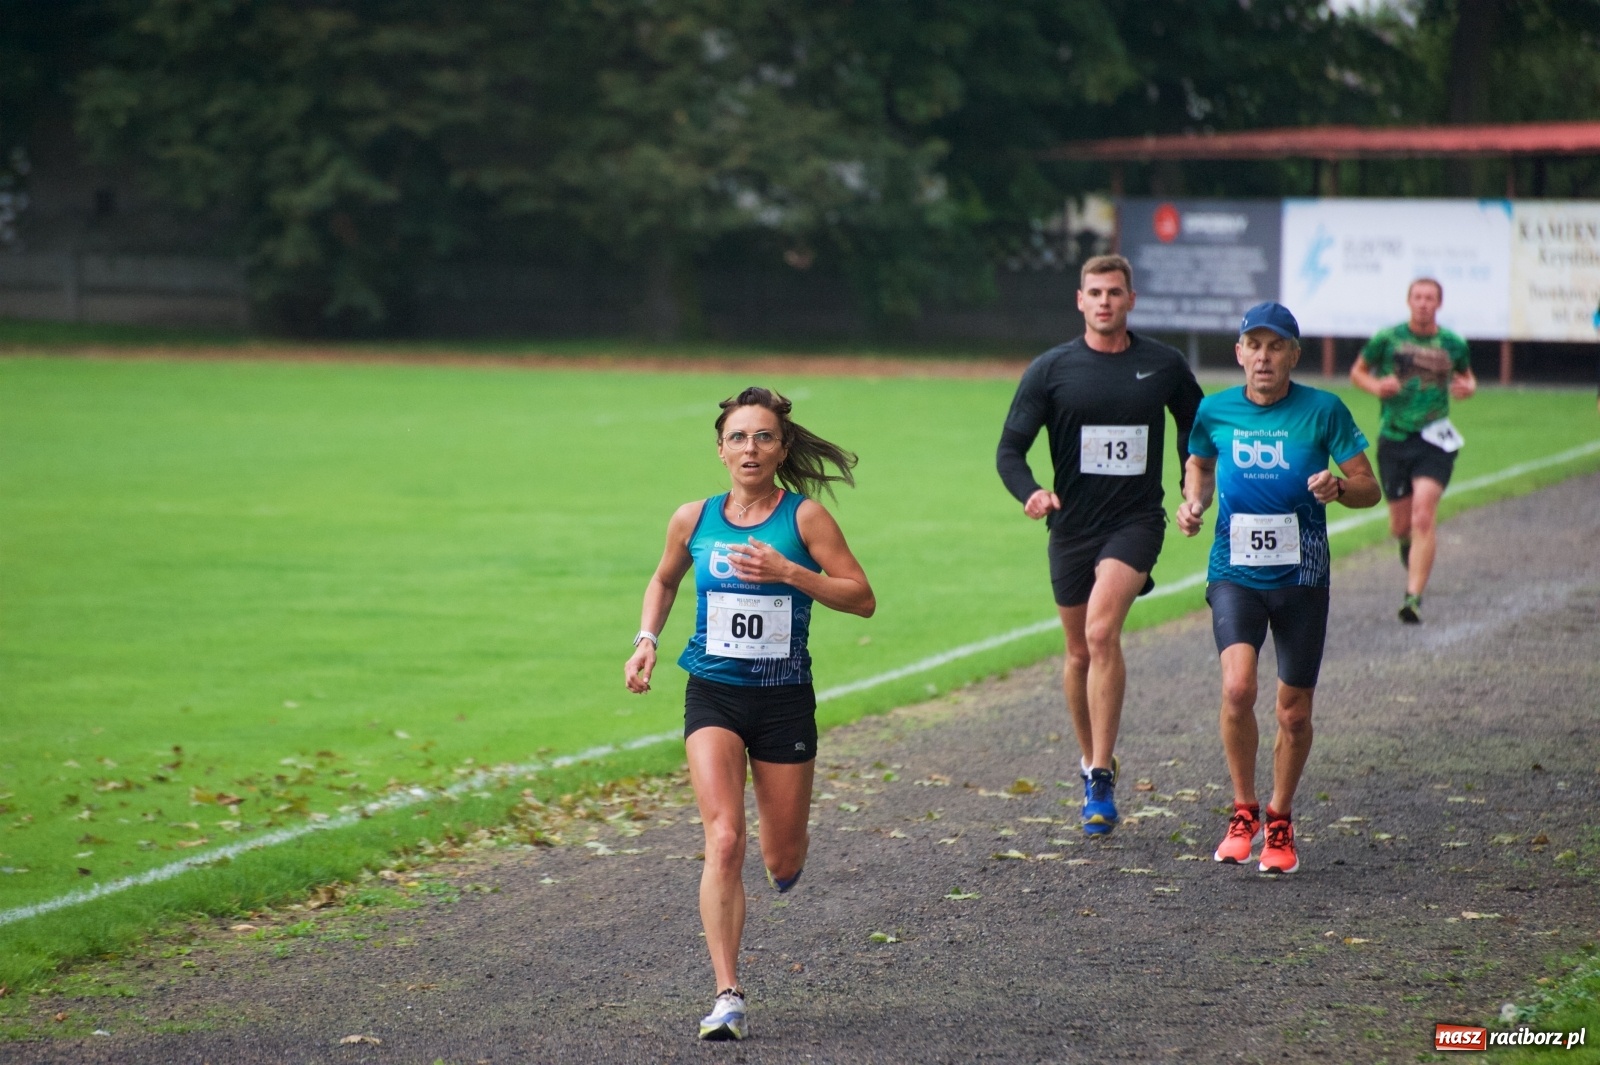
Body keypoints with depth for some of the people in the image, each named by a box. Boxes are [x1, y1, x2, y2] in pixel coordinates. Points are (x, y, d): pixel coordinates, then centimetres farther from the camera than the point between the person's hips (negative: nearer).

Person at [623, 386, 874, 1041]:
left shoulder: (805, 517, -5)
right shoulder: (694, 520, 2)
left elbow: (862, 598, -9)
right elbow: (664, 580, 22)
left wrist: (787, 571, -20)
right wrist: (647, 639, 6)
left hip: (784, 699, 0)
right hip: (713, 695, 0)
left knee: (782, 863, 9)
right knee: (724, 841, -18)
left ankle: (784, 854, 50)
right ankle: (728, 997, -18)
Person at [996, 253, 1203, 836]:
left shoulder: (1163, 364, 2)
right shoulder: (1051, 369, -1)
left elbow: (1197, 428, 19)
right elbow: (1010, 448, -3)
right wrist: (1029, 493, -22)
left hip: (1137, 520, -2)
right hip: (1073, 525, 2)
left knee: (1102, 632, -22)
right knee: (1080, 652, 11)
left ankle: (1101, 777, -19)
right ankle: (1092, 761, 33)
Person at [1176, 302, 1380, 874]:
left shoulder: (1323, 410, -6)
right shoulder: (1215, 410, 0)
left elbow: (1369, 488, -3)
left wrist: (1338, 487, -24)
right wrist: (1193, 502, 1)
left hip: (1301, 578, 0)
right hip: (1235, 574, 0)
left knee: (1294, 713, 5)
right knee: (1237, 687, -21)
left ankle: (1279, 822, 29)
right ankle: (1242, 812, -1)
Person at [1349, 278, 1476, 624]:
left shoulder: (1453, 344, 3)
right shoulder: (1387, 338, -1)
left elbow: (1467, 377, 20)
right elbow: (1357, 372, 11)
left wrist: (1468, 388, -4)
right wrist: (1376, 386, -11)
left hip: (1434, 440, -1)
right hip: (1393, 438, 1)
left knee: (1423, 516, -18)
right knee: (1401, 525, 8)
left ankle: (1414, 597, -19)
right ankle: (1408, 544, 48)